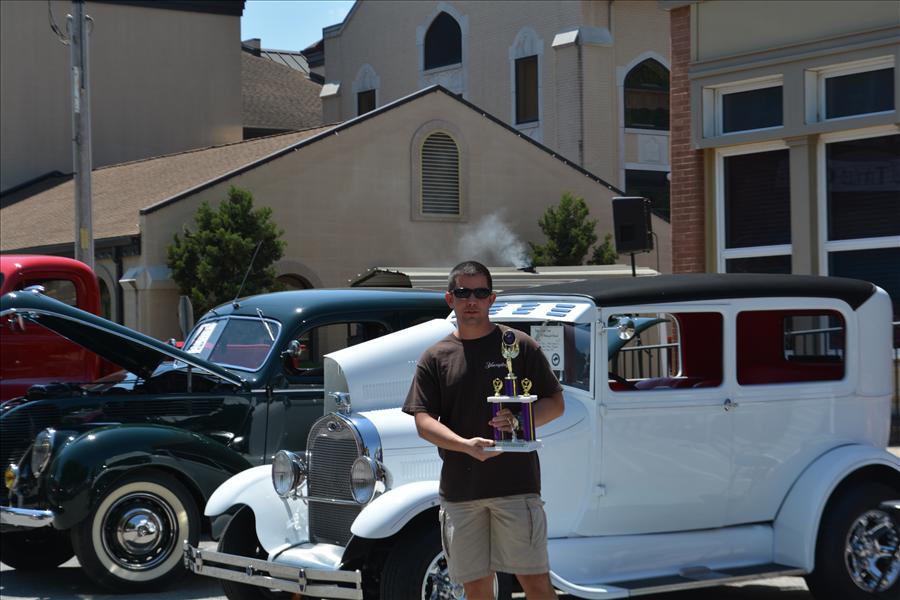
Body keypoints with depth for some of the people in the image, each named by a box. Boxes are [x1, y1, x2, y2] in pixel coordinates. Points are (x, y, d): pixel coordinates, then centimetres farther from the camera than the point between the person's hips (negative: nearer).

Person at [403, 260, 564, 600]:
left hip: (516, 483, -2)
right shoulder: (435, 358, 9)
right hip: (459, 490, 2)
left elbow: (555, 403, 7)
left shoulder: (519, 345, 5)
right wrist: (466, 445, -16)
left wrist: (521, 421, -14)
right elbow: (423, 421, 2)